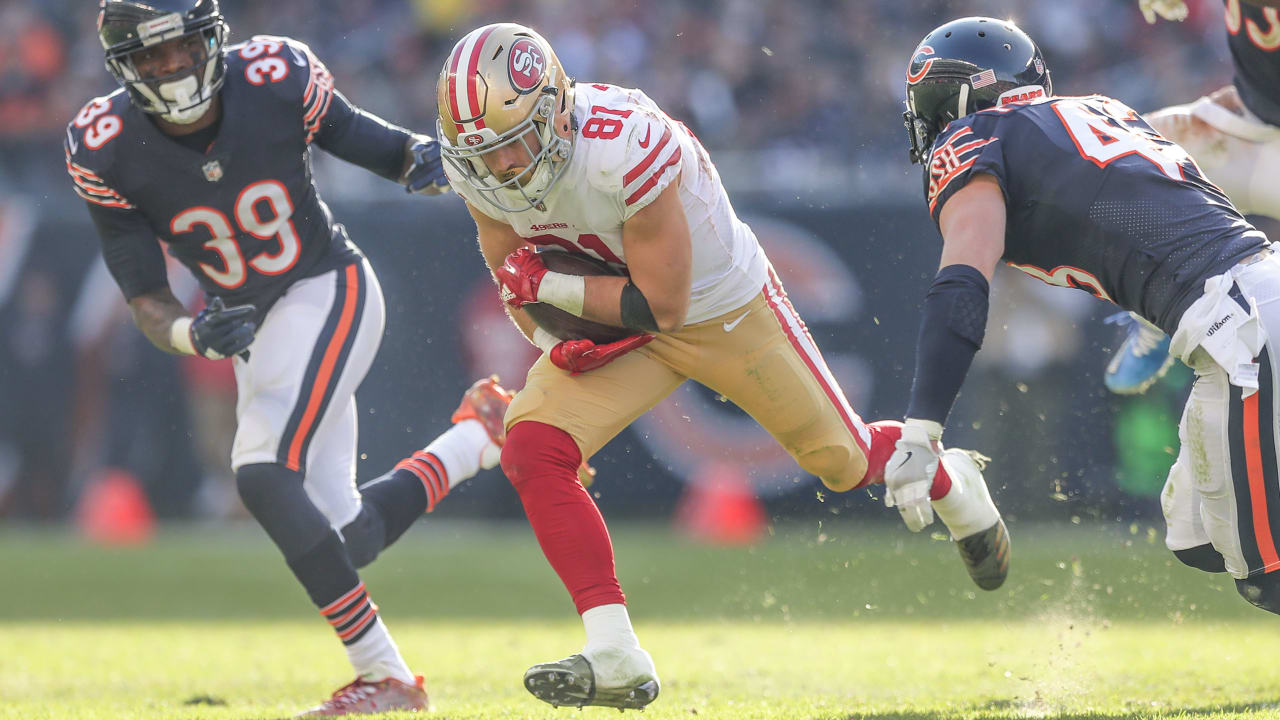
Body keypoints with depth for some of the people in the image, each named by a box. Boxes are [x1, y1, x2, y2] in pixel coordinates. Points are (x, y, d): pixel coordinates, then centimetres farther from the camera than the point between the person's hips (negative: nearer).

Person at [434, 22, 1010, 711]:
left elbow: (662, 304, -31)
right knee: (532, 448, -19)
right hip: (610, 322, 5)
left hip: (725, 309, -5)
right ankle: (615, 659, -17)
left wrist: (549, 286, -31)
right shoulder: (478, 164, -19)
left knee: (843, 459, 11)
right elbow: (513, 275, -2)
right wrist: (550, 336, -20)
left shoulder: (625, 149, -39)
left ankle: (951, 485, 48)